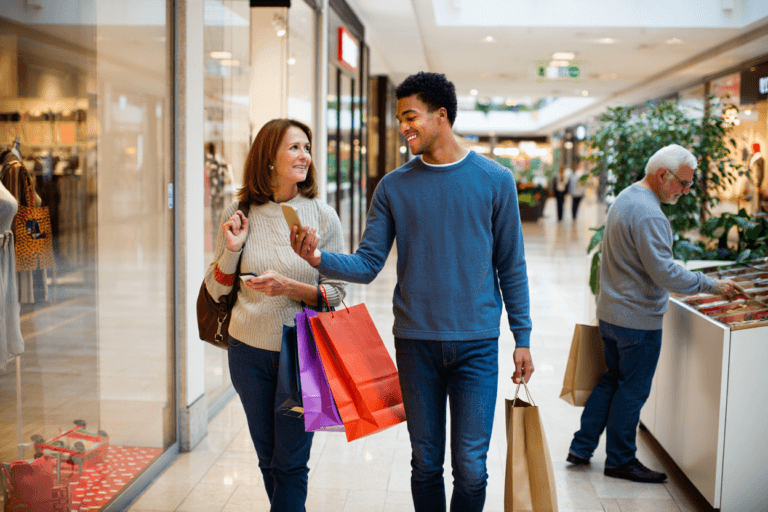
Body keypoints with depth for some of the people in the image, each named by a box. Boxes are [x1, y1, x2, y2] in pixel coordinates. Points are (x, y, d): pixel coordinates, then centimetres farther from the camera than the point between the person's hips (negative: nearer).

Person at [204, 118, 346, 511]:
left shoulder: (322, 216, -6)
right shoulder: (238, 214, -2)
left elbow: (335, 292, -4)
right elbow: (216, 291, 4)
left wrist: (289, 287, -21)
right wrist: (231, 249, -13)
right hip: (249, 350, 2)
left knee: (291, 462, 4)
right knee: (267, 458, 16)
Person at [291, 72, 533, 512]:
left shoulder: (494, 180, 0)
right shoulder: (394, 187, 4)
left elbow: (511, 267, 4)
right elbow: (368, 265, 1)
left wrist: (523, 337, 2)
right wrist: (320, 258, -17)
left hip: (477, 343, -1)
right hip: (416, 343, 2)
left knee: (471, 467, 1)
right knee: (426, 463, 12)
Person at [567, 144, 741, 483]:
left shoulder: (626, 198, 10)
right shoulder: (648, 214, -23)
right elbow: (665, 273, -26)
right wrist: (712, 286, -19)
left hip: (611, 312, 10)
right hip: (638, 319, -10)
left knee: (611, 380, 19)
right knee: (633, 390, 4)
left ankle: (581, 448, 24)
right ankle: (620, 461, 18)